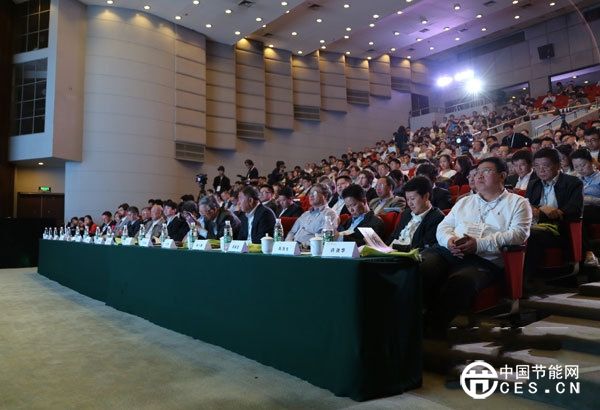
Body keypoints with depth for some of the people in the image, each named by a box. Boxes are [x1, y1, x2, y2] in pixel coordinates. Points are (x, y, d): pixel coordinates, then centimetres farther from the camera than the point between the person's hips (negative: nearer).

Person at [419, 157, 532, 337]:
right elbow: (443, 226, 23)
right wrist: (449, 239, -3)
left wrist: (479, 244, -13)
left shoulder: (517, 203, 15)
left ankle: (434, 326, -30)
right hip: (447, 251, 4)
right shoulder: (464, 202, 30)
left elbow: (519, 233, -1)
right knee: (418, 268, -29)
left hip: (485, 260, -4)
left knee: (460, 282, -38)